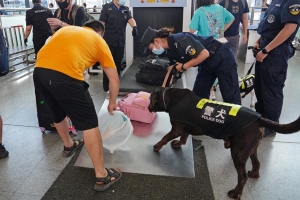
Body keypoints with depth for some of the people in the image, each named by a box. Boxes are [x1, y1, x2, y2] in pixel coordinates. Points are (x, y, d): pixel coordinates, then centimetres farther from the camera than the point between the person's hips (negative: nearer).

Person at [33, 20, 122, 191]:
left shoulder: (66, 29, 32)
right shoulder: (99, 40, 19)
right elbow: (114, 79, 18)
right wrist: (112, 103, 31)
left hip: (39, 71, 7)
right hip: (65, 75, -6)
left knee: (58, 113, 29)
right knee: (89, 124, 4)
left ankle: (69, 146, 54)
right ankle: (102, 176, 11)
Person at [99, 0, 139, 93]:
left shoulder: (125, 9, 11)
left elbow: (130, 19, -6)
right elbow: (102, 24, -4)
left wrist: (134, 27, -29)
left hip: (121, 42, 4)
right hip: (109, 41, -4)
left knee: (118, 63, 10)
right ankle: (106, 84, 12)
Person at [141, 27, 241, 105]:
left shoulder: (181, 40, -29)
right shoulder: (170, 50, -1)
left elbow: (205, 54, -32)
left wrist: (184, 66, -23)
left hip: (223, 58, -9)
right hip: (208, 64, 9)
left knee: (230, 97, -2)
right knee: (198, 95, 7)